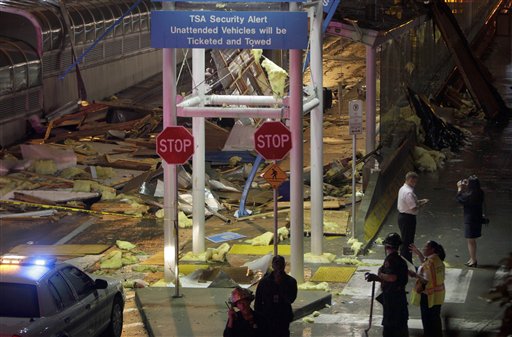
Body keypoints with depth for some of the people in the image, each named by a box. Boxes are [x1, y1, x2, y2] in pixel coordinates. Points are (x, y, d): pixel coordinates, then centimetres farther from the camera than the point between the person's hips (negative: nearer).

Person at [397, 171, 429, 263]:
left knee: (405, 241, 18)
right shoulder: (408, 192, -22)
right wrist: (422, 203, -9)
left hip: (402, 216, 10)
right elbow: (414, 208, -24)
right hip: (408, 218, -10)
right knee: (408, 242, -3)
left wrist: (419, 201, 11)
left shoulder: (402, 189, 10)